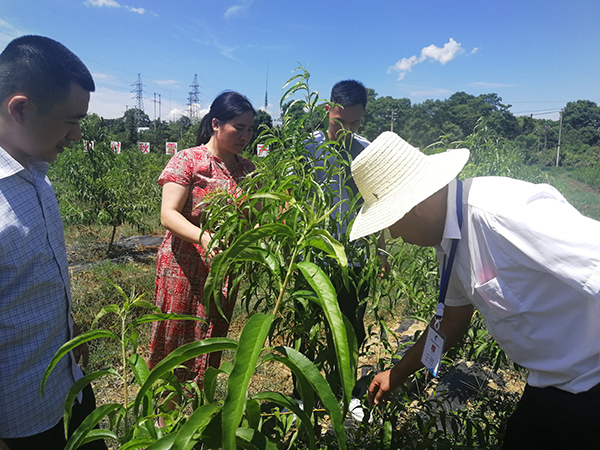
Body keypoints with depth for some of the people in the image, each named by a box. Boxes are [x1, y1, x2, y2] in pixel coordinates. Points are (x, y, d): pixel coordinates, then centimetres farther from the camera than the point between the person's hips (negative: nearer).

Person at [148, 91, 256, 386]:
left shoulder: (247, 170, 9)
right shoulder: (188, 160, -6)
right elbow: (168, 214, -16)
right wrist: (203, 237, -34)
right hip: (184, 270, -4)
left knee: (210, 349, 15)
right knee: (173, 348, 8)